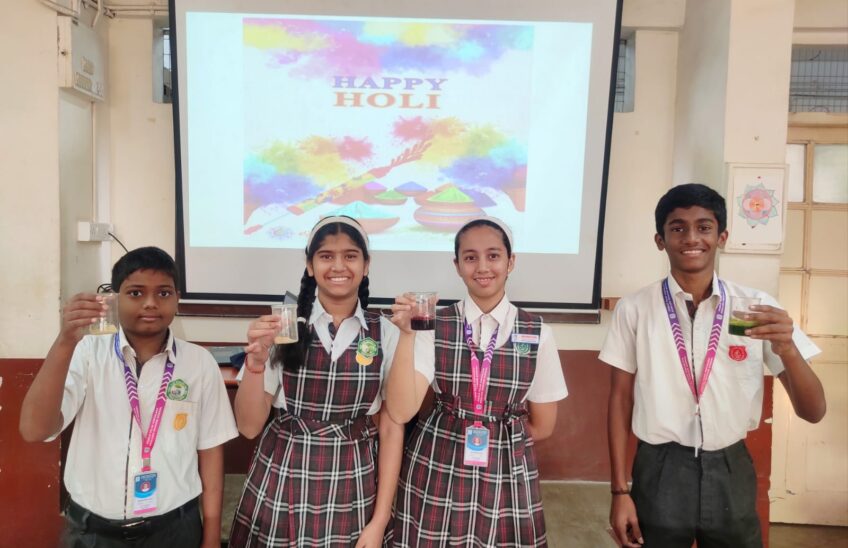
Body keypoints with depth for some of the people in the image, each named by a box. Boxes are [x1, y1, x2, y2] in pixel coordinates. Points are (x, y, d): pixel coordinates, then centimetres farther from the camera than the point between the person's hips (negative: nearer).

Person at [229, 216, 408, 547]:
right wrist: (256, 361, -19)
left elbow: (391, 429, -2)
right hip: (281, 487, 0)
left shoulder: (386, 335, -4)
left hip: (352, 492, 0)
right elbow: (249, 426, -3)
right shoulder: (283, 328, -5)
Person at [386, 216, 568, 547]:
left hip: (507, 474, 1)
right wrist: (406, 334, -24)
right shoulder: (434, 327, -7)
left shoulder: (537, 334, -5)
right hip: (437, 473, 0)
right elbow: (400, 411, -17)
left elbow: (542, 426, 5)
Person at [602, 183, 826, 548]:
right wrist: (620, 490, -3)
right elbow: (621, 399, -2)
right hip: (659, 472, -1)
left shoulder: (757, 307, -5)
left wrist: (787, 348, -24)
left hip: (731, 472, 2)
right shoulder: (634, 309, -7)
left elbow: (812, 411, -5)